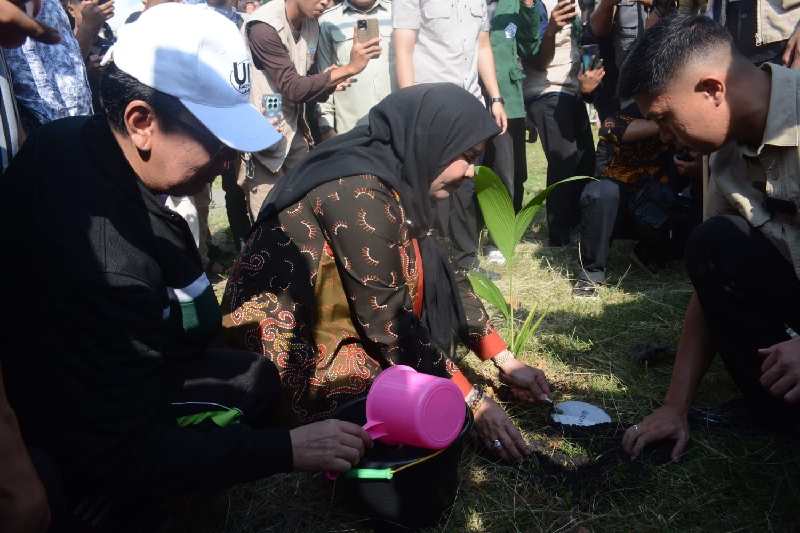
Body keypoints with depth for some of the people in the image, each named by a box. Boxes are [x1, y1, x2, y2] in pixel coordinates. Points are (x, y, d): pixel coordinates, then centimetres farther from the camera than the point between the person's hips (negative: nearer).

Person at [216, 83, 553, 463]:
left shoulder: (397, 180, 3)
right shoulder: (360, 191, -25)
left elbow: (446, 279, 8)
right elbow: (388, 322, -23)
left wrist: (505, 361, 7)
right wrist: (473, 403, -17)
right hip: (284, 364, -9)